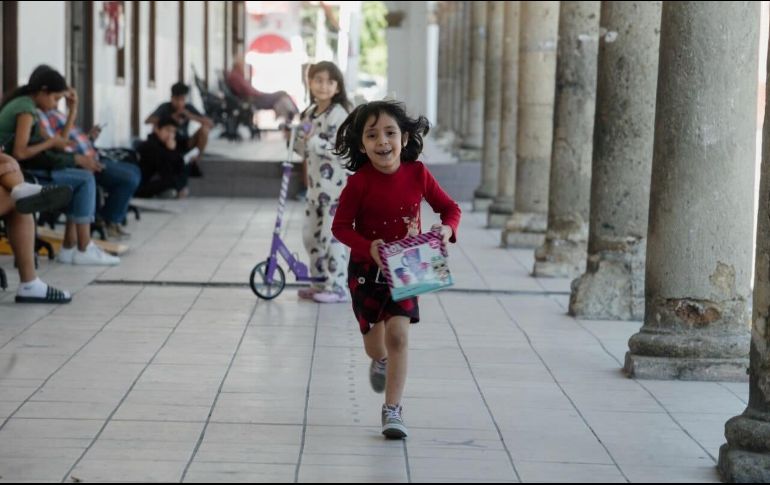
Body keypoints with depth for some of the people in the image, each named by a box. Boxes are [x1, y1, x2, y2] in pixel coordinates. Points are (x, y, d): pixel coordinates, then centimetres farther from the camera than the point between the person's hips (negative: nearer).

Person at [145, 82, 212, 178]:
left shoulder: (189, 108, -7)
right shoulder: (165, 107, -13)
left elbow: (211, 124, -14)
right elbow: (147, 121, -29)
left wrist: (191, 116, -28)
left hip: (184, 145, 2)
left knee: (205, 128, -21)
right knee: (156, 126, -29)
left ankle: (193, 163, -8)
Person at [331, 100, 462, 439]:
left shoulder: (417, 174, -11)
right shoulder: (359, 183, -17)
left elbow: (450, 208, 1)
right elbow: (340, 226, -11)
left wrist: (447, 229, -20)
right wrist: (368, 247, -27)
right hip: (366, 270, 0)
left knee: (398, 334, -14)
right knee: (374, 336, 15)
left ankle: (392, 409, -4)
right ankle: (380, 362, 54)